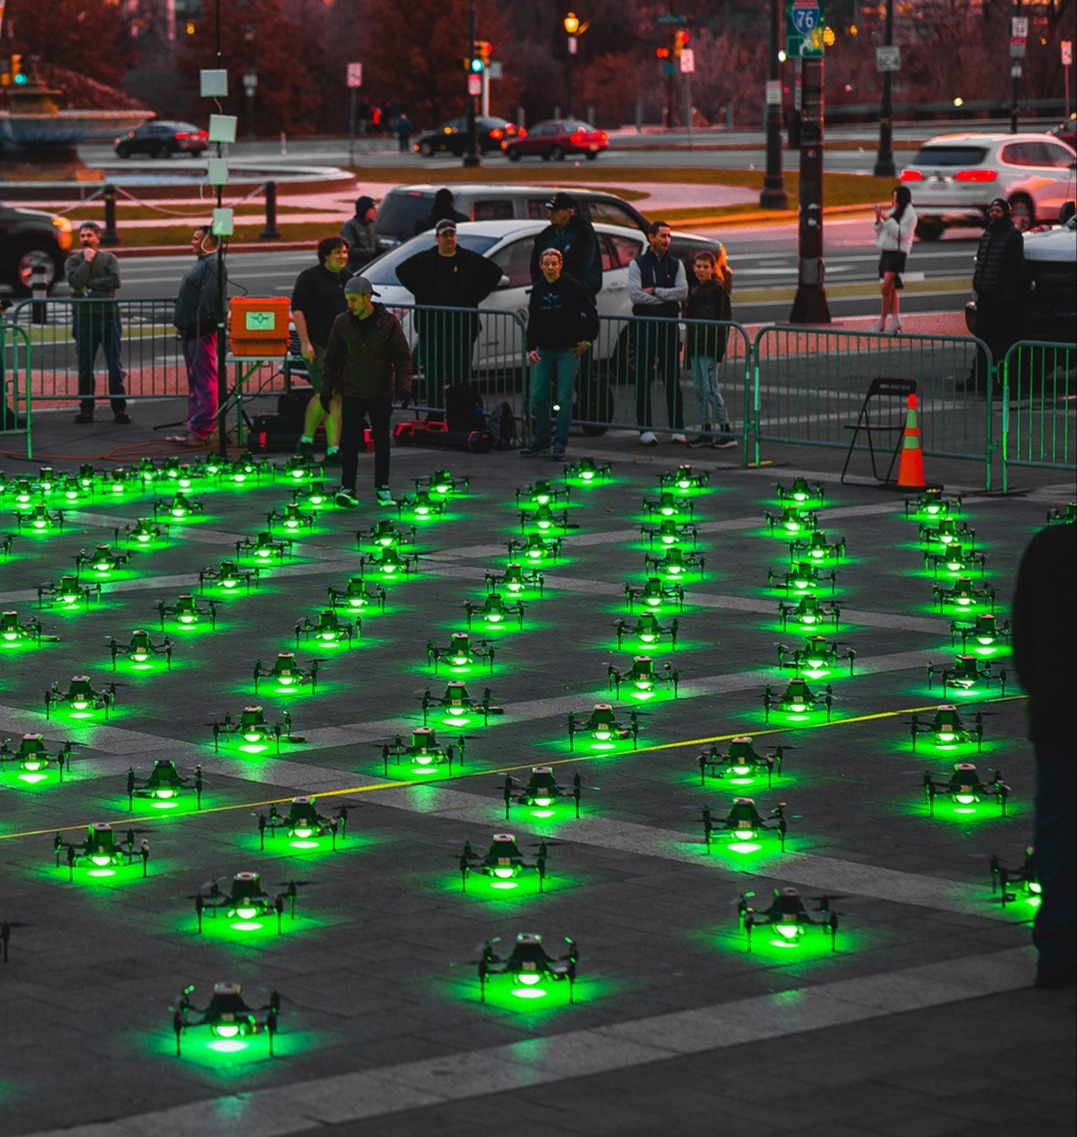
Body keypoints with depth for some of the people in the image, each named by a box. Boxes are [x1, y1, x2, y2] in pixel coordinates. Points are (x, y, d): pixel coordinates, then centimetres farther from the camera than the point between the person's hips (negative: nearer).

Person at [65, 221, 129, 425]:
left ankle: (119, 408, 2)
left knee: (114, 365, -1)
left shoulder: (109, 259, 6)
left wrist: (89, 285, -10)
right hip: (83, 317, 1)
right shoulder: (73, 261, 8)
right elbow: (75, 282, -11)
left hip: (108, 315, -1)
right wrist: (87, 261, -8)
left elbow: (115, 280, -11)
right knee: (85, 366, 4)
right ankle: (86, 408, 10)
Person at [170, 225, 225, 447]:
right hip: (192, 331, 12)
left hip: (202, 331, -12)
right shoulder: (202, 263, 21)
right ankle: (193, 427, 20)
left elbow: (209, 298, -21)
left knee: (203, 381, -11)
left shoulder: (212, 264, -13)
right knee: (194, 380, 15)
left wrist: (200, 322, -22)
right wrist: (183, 325, 21)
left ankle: (200, 432, -13)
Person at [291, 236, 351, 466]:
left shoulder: (347, 279, 16)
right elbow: (297, 310, -9)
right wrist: (305, 343, -17)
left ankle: (333, 450, 2)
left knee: (338, 398, 2)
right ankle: (306, 439, 5)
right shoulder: (310, 278, -4)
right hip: (318, 346, -6)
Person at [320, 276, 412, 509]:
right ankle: (347, 488, -7)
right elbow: (332, 358, 8)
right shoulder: (342, 323, 0)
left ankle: (382, 489, 16)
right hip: (352, 393, 0)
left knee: (382, 441, 7)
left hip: (381, 394, 0)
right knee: (349, 440, -9)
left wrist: (404, 386, -12)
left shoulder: (388, 322, -5)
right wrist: (326, 391, 5)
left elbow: (402, 356, -2)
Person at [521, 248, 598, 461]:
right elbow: (533, 322, 14)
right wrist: (531, 348, 3)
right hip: (544, 350, 5)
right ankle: (541, 442, 15)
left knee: (564, 398, -5)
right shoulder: (538, 290, 9)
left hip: (568, 350, -5)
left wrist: (588, 340, -1)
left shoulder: (573, 287, -4)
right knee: (537, 397, 3)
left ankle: (560, 444, 0)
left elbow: (591, 313, 2)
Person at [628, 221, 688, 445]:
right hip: (644, 326, -2)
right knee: (643, 379, -3)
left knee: (672, 379, 2)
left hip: (669, 326, 2)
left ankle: (677, 429, 5)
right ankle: (645, 429, 2)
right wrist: (667, 298, -6)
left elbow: (683, 292, -3)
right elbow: (635, 294, -11)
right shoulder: (638, 264, 2)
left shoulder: (676, 265, 10)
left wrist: (654, 291, -9)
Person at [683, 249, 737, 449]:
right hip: (695, 346, 8)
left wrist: (720, 346, -18)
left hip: (710, 345, -8)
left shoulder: (718, 289, -7)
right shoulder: (694, 291, 15)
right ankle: (705, 432, 14)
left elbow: (725, 319, -11)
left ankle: (726, 432, -9)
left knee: (710, 388, -12)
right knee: (699, 389, 9)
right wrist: (687, 346, 18)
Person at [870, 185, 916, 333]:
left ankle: (882, 321, -10)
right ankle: (896, 321, 8)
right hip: (886, 252, 8)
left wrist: (886, 220, -18)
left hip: (898, 253, -8)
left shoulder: (909, 213, -6)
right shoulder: (892, 211, 18)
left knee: (886, 287, -14)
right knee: (892, 289, 7)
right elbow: (880, 232, 18)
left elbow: (901, 234, -17)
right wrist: (878, 219, -1)